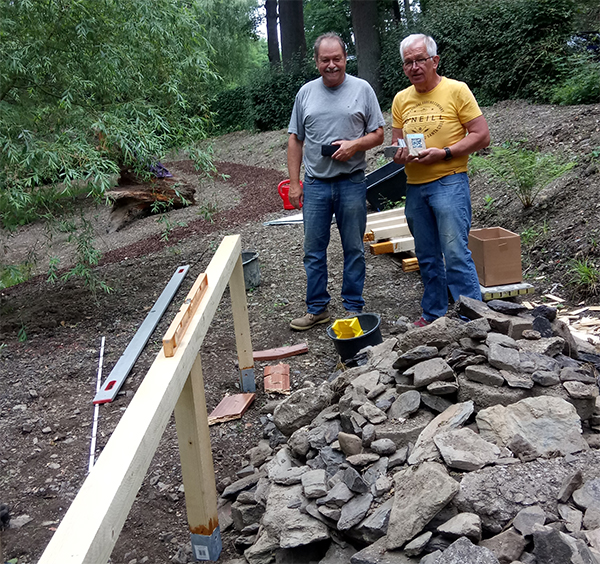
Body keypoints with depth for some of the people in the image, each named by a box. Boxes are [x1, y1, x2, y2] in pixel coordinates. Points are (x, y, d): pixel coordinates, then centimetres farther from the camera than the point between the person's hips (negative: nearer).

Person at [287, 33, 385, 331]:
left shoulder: (362, 89, 3)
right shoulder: (306, 93, 8)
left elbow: (378, 134, 4)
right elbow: (295, 140, 10)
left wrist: (355, 145, -15)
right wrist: (293, 182, 4)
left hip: (352, 183, -2)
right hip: (315, 184, 2)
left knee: (354, 249, 6)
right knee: (313, 250, 6)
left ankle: (353, 307, 18)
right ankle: (317, 309, 18)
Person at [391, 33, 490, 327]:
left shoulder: (456, 90, -3)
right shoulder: (401, 99, 12)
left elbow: (482, 136, -6)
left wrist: (443, 153, -17)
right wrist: (399, 154, -7)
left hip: (449, 183, -6)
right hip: (414, 187, 6)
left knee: (456, 254, -11)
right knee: (427, 258, 13)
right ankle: (433, 315, 24)